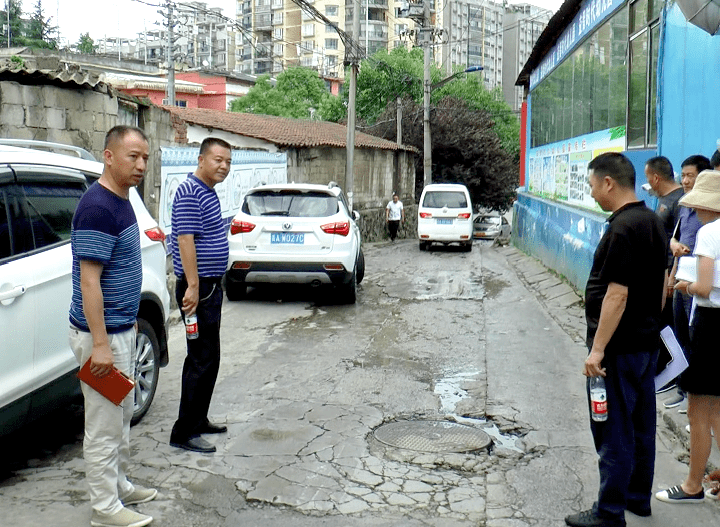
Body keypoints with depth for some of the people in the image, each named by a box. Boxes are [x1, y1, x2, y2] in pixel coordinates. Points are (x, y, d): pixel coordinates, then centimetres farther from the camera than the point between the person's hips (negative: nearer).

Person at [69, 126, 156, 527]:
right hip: (103, 333, -10)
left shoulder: (121, 200, 9)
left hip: (122, 328, 10)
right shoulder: (97, 207, -21)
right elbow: (88, 279, -24)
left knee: (122, 415, 20)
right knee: (105, 425, 1)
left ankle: (120, 485, 35)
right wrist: (100, 344, -25)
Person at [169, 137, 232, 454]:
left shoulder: (209, 192, 15)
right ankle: (184, 433, 1)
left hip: (211, 286, 11)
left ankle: (198, 420, 28)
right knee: (203, 360, -7)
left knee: (205, 358, 16)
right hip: (199, 287, -10)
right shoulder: (190, 192, -16)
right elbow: (185, 240, -23)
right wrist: (193, 286, -27)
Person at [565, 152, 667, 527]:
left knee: (613, 432, 0)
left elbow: (617, 294, -25)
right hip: (647, 341, 10)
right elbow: (662, 283, 15)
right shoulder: (654, 222, 8)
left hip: (619, 347, -10)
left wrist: (597, 349, -22)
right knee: (642, 425, 18)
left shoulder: (622, 229, -21)